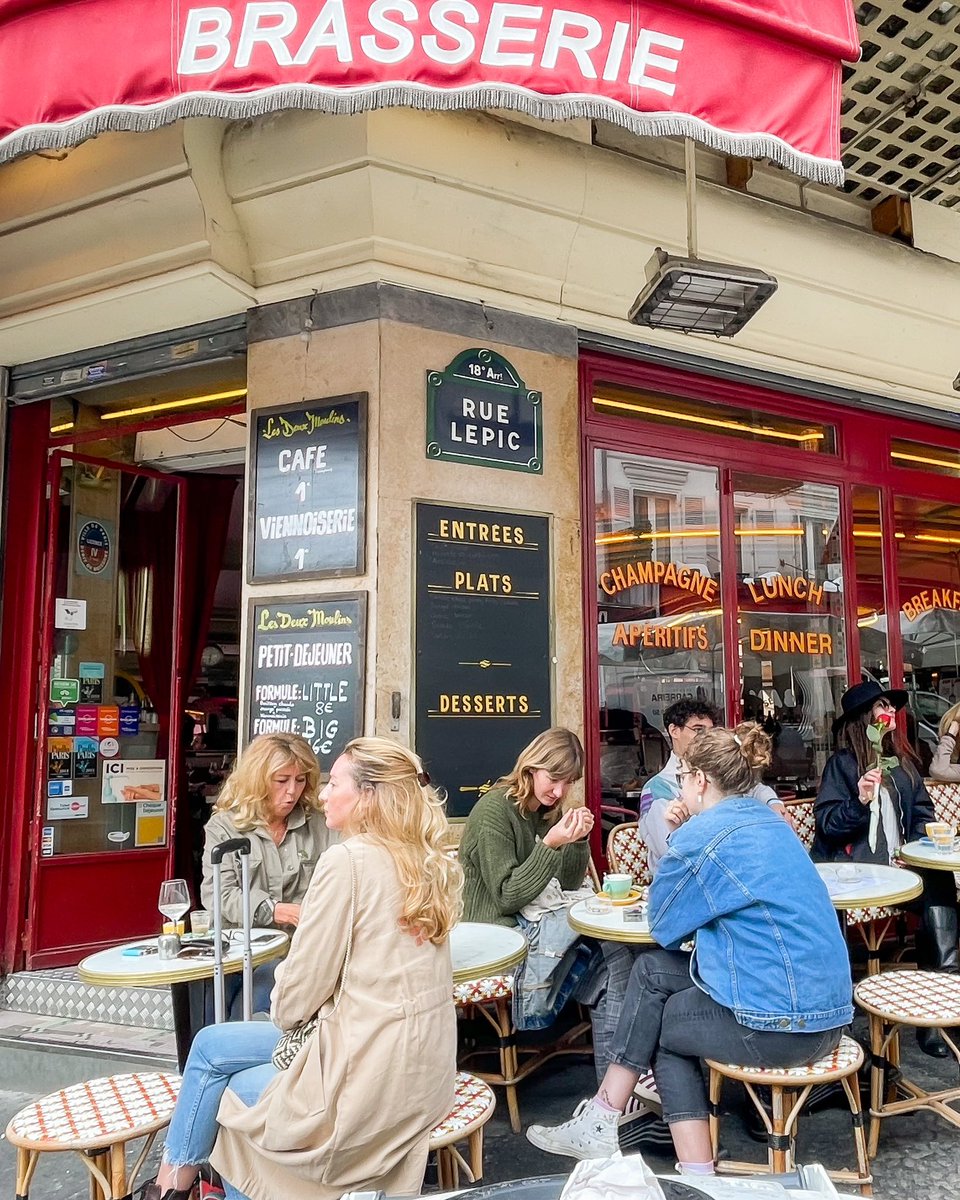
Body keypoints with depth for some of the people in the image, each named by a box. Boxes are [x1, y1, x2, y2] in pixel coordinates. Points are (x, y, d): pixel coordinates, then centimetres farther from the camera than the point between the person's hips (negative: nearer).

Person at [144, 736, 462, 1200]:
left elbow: (301, 986, -12)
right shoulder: (427, 863, 5)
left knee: (213, 1049, 17)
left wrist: (283, 1014, 8)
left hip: (371, 1073, -7)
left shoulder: (348, 860, -18)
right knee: (212, 1044, 18)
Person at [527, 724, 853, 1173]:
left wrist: (677, 845, 10)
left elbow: (662, 926, -2)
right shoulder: (769, 821, 11)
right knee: (652, 969, 11)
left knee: (655, 1026, 14)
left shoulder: (703, 834, -15)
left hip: (783, 1026, -8)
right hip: (823, 1008, 8)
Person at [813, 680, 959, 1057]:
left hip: (899, 866, 5)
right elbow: (827, 823, -9)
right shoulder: (842, 762, -2)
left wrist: (917, 846, -1)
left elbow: (922, 811, 18)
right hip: (852, 870, -5)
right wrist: (860, 802, -25)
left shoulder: (902, 760, 18)